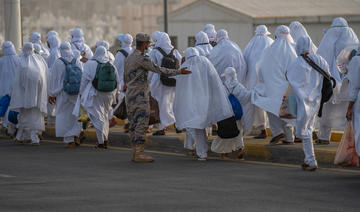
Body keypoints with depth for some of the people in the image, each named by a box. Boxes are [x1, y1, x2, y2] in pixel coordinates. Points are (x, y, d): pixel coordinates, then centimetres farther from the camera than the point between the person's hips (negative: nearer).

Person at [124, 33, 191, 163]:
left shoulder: (129, 58, 14)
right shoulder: (141, 58, -15)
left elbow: (125, 77, 24)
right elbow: (159, 70, -18)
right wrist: (179, 72, -14)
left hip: (130, 96, 10)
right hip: (140, 97, -10)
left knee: (134, 125, 9)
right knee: (141, 124, -8)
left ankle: (135, 152, 10)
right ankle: (139, 153, -11)